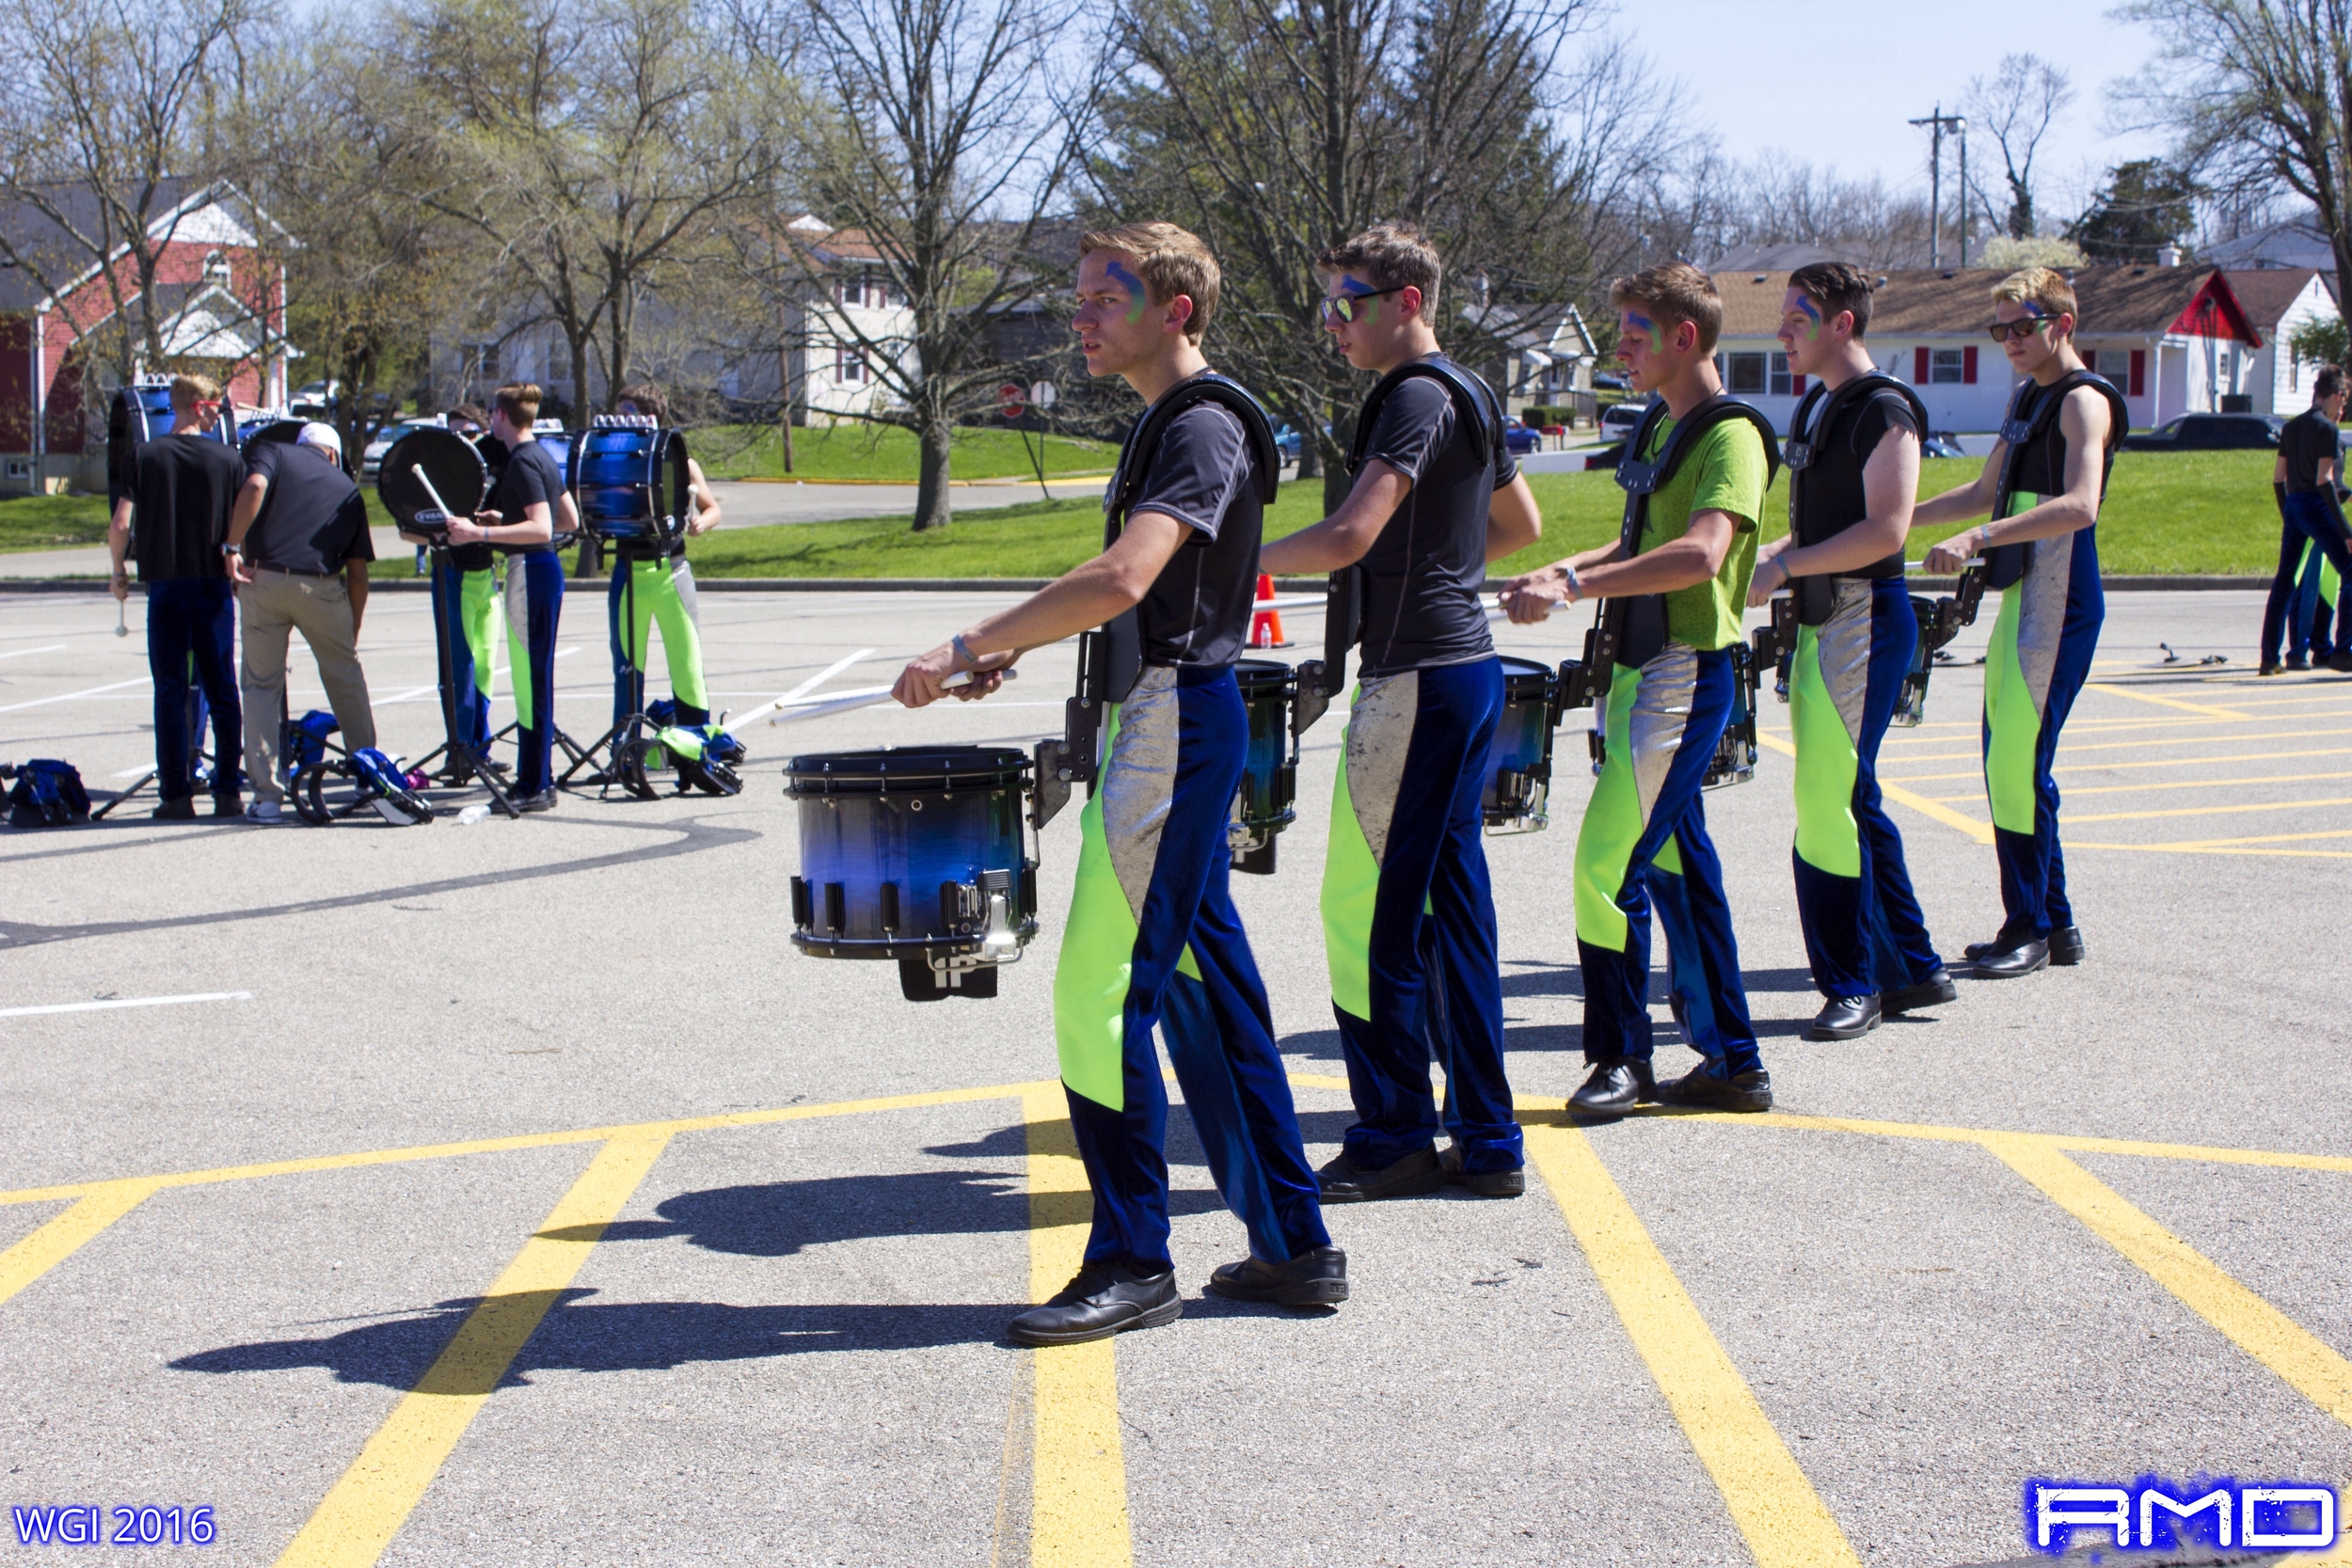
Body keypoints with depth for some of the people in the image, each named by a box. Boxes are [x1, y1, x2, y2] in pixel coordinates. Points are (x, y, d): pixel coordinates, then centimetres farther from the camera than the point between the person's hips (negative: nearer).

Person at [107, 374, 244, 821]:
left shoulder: (146, 456, -2)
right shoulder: (228, 458, -2)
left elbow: (120, 524, -7)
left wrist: (119, 571, 8)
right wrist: (238, 565, 14)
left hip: (165, 584, 0)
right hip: (215, 584, 0)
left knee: (170, 692, 4)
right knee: (222, 691, 8)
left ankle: (177, 795, 0)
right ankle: (227, 792, 7)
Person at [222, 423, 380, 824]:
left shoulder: (272, 453, 15)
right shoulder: (346, 488, 21)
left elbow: (254, 487, -11)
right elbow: (357, 573, 17)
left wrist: (233, 547, -9)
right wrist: (352, 635, 23)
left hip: (262, 578, -1)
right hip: (322, 587, 1)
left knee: (261, 685, 8)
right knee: (345, 677, 19)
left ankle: (267, 795, 1)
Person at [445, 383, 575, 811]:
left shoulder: (523, 462, -15)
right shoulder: (542, 457, 14)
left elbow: (541, 529, -25)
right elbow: (571, 521, 20)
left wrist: (480, 533, -27)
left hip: (531, 571, -10)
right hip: (543, 569, 10)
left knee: (531, 681, -8)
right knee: (535, 679, 13)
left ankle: (535, 788, -8)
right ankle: (538, 779, 18)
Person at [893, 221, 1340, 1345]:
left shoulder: (1204, 428, -15)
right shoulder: (1168, 423, 17)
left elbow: (1123, 581, -29)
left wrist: (969, 648, -25)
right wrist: (1011, 644, 16)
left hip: (1176, 723, -10)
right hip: (1164, 719, 10)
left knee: (1100, 994, -8)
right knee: (1204, 990, 12)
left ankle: (1131, 1264, 0)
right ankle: (1293, 1248, 17)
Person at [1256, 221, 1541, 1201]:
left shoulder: (1416, 398, -14)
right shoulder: (1469, 396, 17)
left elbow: (1349, 537, -24)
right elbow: (1521, 525, 30)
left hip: (1419, 677, -10)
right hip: (1468, 669, 10)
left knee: (1366, 911, -5)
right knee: (1452, 904, 11)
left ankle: (1394, 1141, 1)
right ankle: (1485, 1142, 14)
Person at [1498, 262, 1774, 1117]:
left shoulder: (1730, 436, -14)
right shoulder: (1661, 427, 14)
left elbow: (1700, 554, -30)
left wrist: (1576, 586, -33)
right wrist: (1563, 568, 5)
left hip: (1686, 677, -9)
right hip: (1641, 670, 9)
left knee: (1607, 866, -9)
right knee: (1676, 865, 11)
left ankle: (1620, 1056, 3)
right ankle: (1732, 1062, 18)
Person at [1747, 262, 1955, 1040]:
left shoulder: (1884, 411, -12)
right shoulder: (1814, 408, 17)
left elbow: (1885, 529, -21)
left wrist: (1786, 566, -19)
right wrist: (1767, 558, 7)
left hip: (1867, 618, -10)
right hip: (1820, 620, 10)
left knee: (1830, 805, -9)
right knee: (1851, 803, 12)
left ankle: (1853, 984, -1)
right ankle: (1914, 968, 21)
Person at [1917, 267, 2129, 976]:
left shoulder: (2084, 400, -11)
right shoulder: (2027, 397, 17)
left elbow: (2078, 505, -28)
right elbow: (1987, 493, 29)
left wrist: (1977, 539, -36)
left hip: (2060, 604, -9)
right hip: (2021, 598, 9)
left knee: (2019, 766, -10)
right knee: (2008, 764, 10)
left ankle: (2029, 930, -2)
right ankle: (2055, 923, 19)